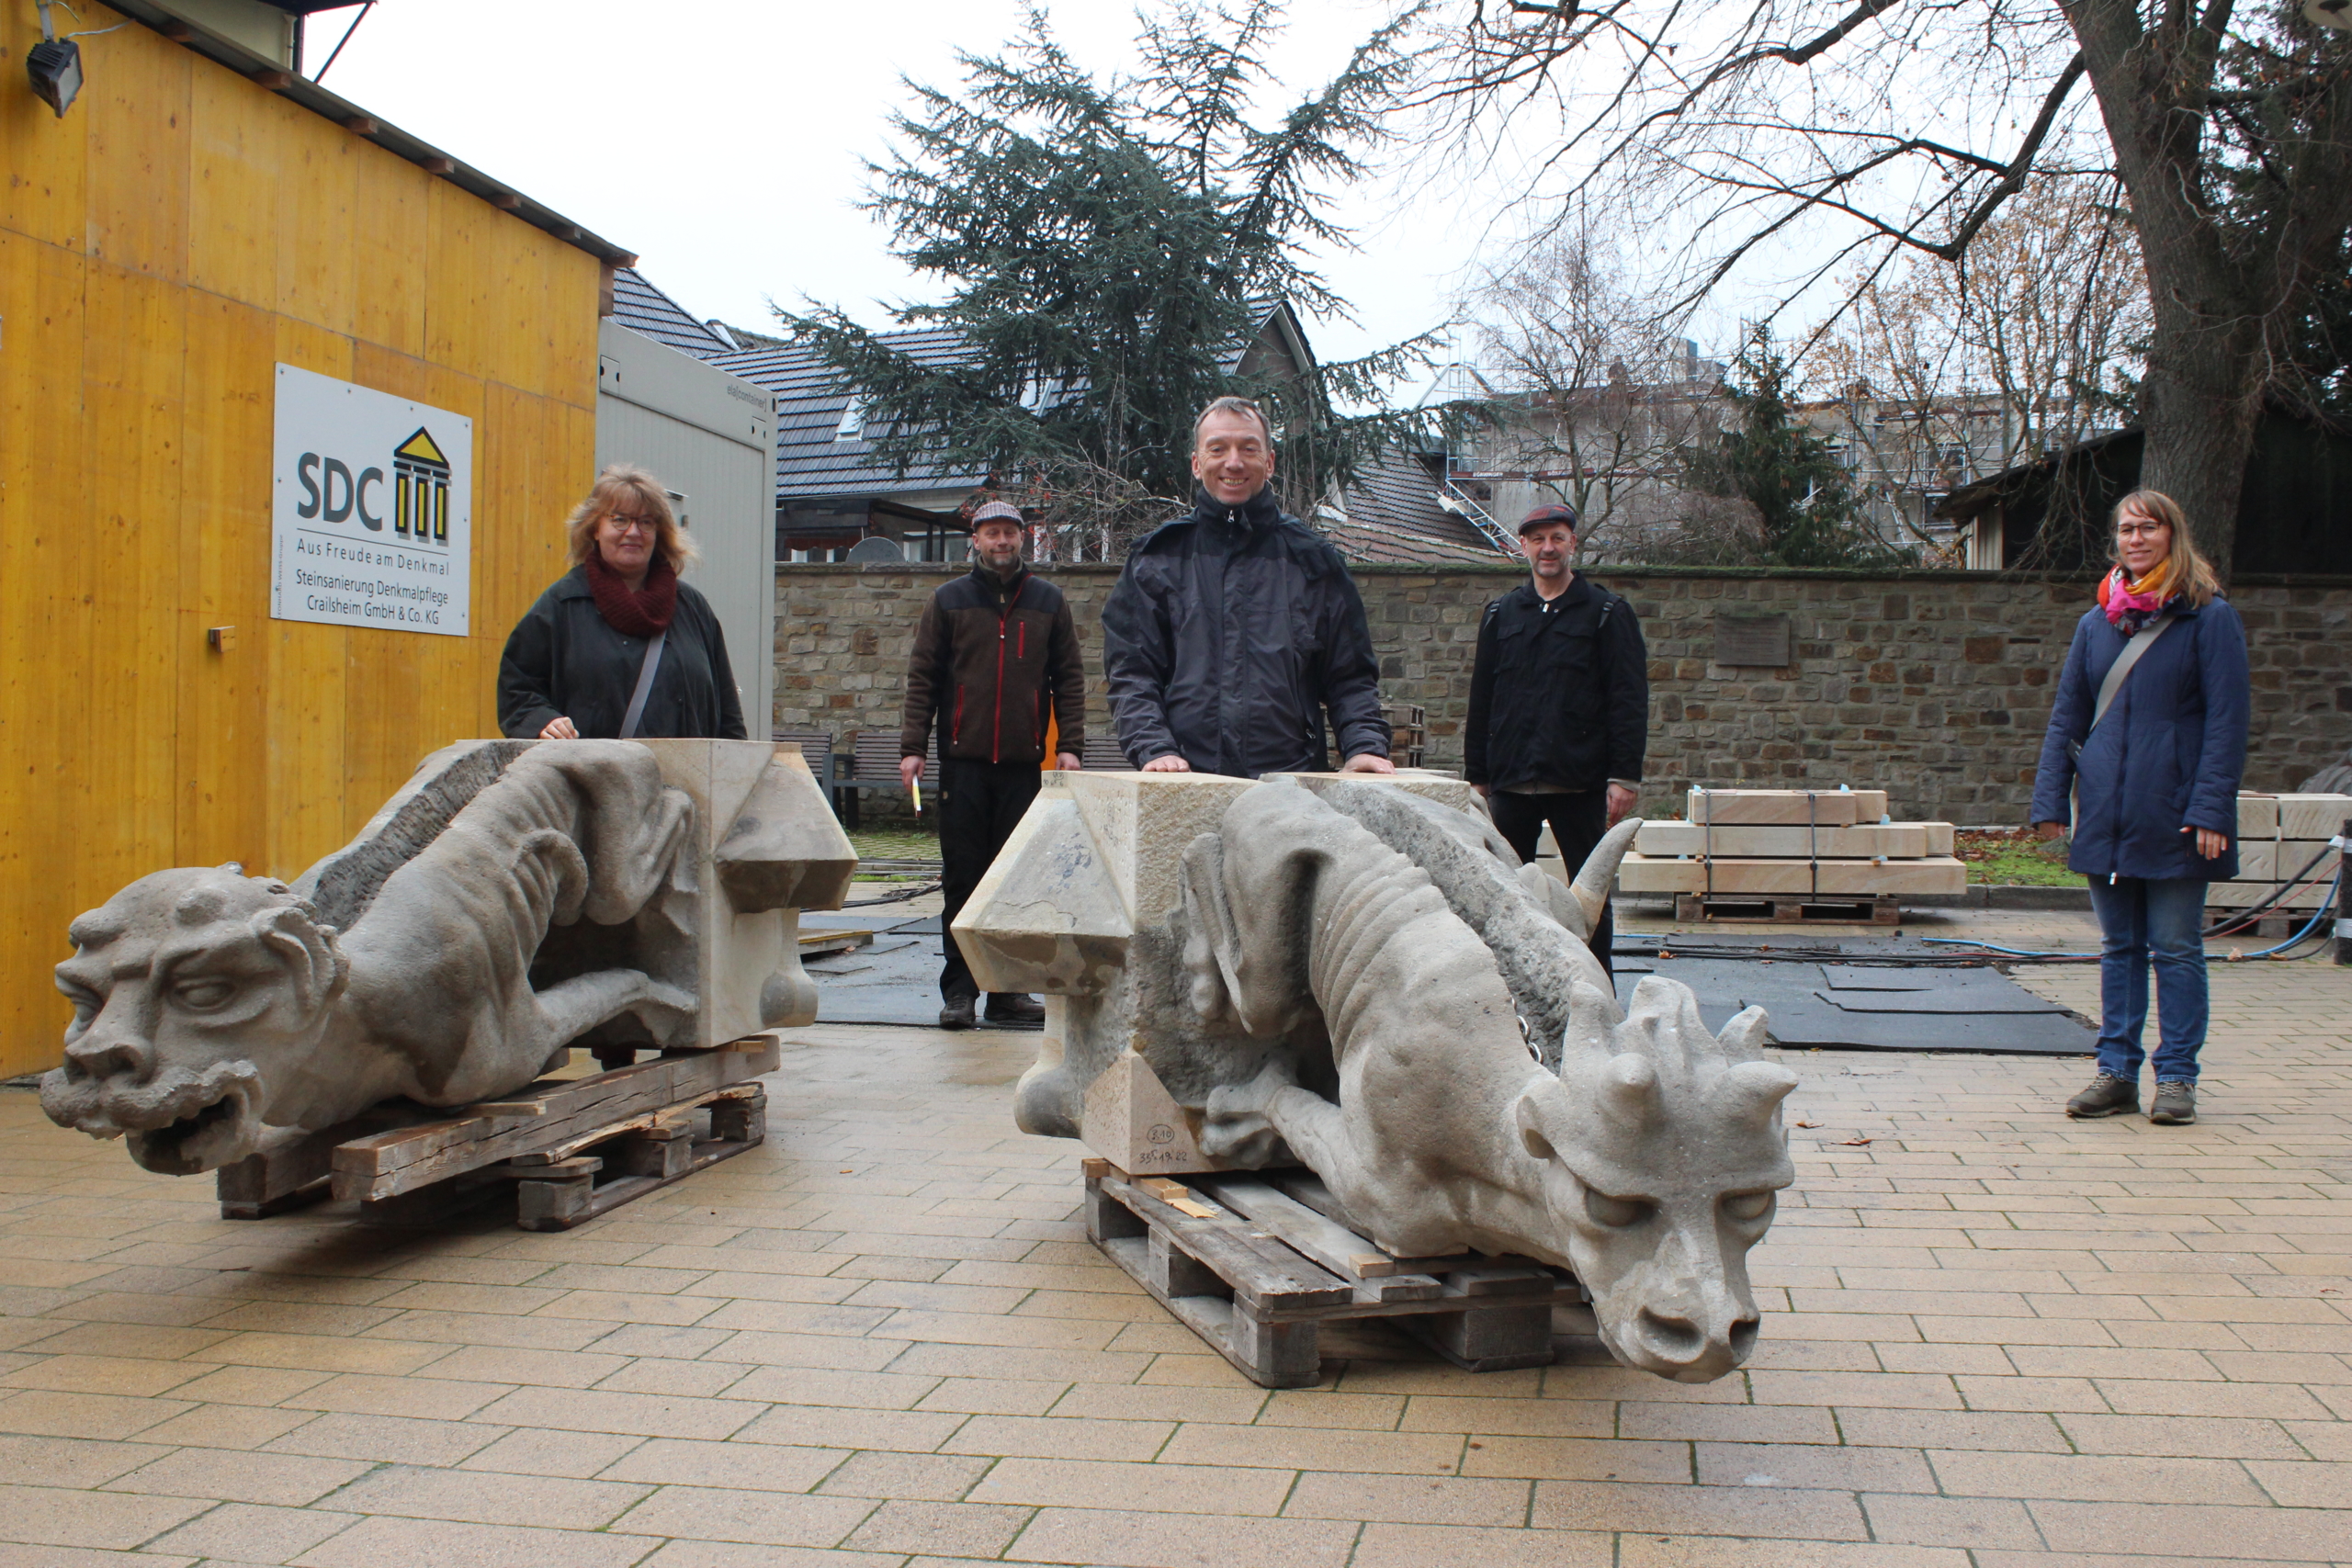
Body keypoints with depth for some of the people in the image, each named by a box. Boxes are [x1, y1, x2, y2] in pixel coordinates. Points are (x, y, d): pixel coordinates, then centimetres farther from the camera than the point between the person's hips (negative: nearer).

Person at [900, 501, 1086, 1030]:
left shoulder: (1048, 601, 11)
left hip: (1025, 763, 1)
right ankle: (958, 990, 5)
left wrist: (1070, 744, -2)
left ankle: (1009, 989, 10)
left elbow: (1069, 678, 9)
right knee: (962, 879, 0)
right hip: (964, 762, -1)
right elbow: (922, 677, 5)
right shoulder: (949, 600, 8)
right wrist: (912, 745, -5)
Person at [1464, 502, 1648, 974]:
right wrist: (1476, 774, 10)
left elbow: (1629, 700, -3)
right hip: (1511, 783, 3)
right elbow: (1481, 701, 14)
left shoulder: (1607, 613, 3)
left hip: (1580, 785, -3)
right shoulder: (1501, 615, 13)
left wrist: (1624, 776, -11)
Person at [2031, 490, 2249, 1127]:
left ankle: (2176, 1077, 10)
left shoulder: (2209, 618, -2)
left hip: (2174, 816, -4)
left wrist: (2210, 809, -14)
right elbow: (2066, 716, 12)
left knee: (2176, 948, 2)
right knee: (2119, 947, 10)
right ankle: (2117, 1071, 15)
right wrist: (2049, 801, 3)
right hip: (2107, 813, 4)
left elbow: (2226, 719, -6)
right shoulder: (2096, 624, 11)